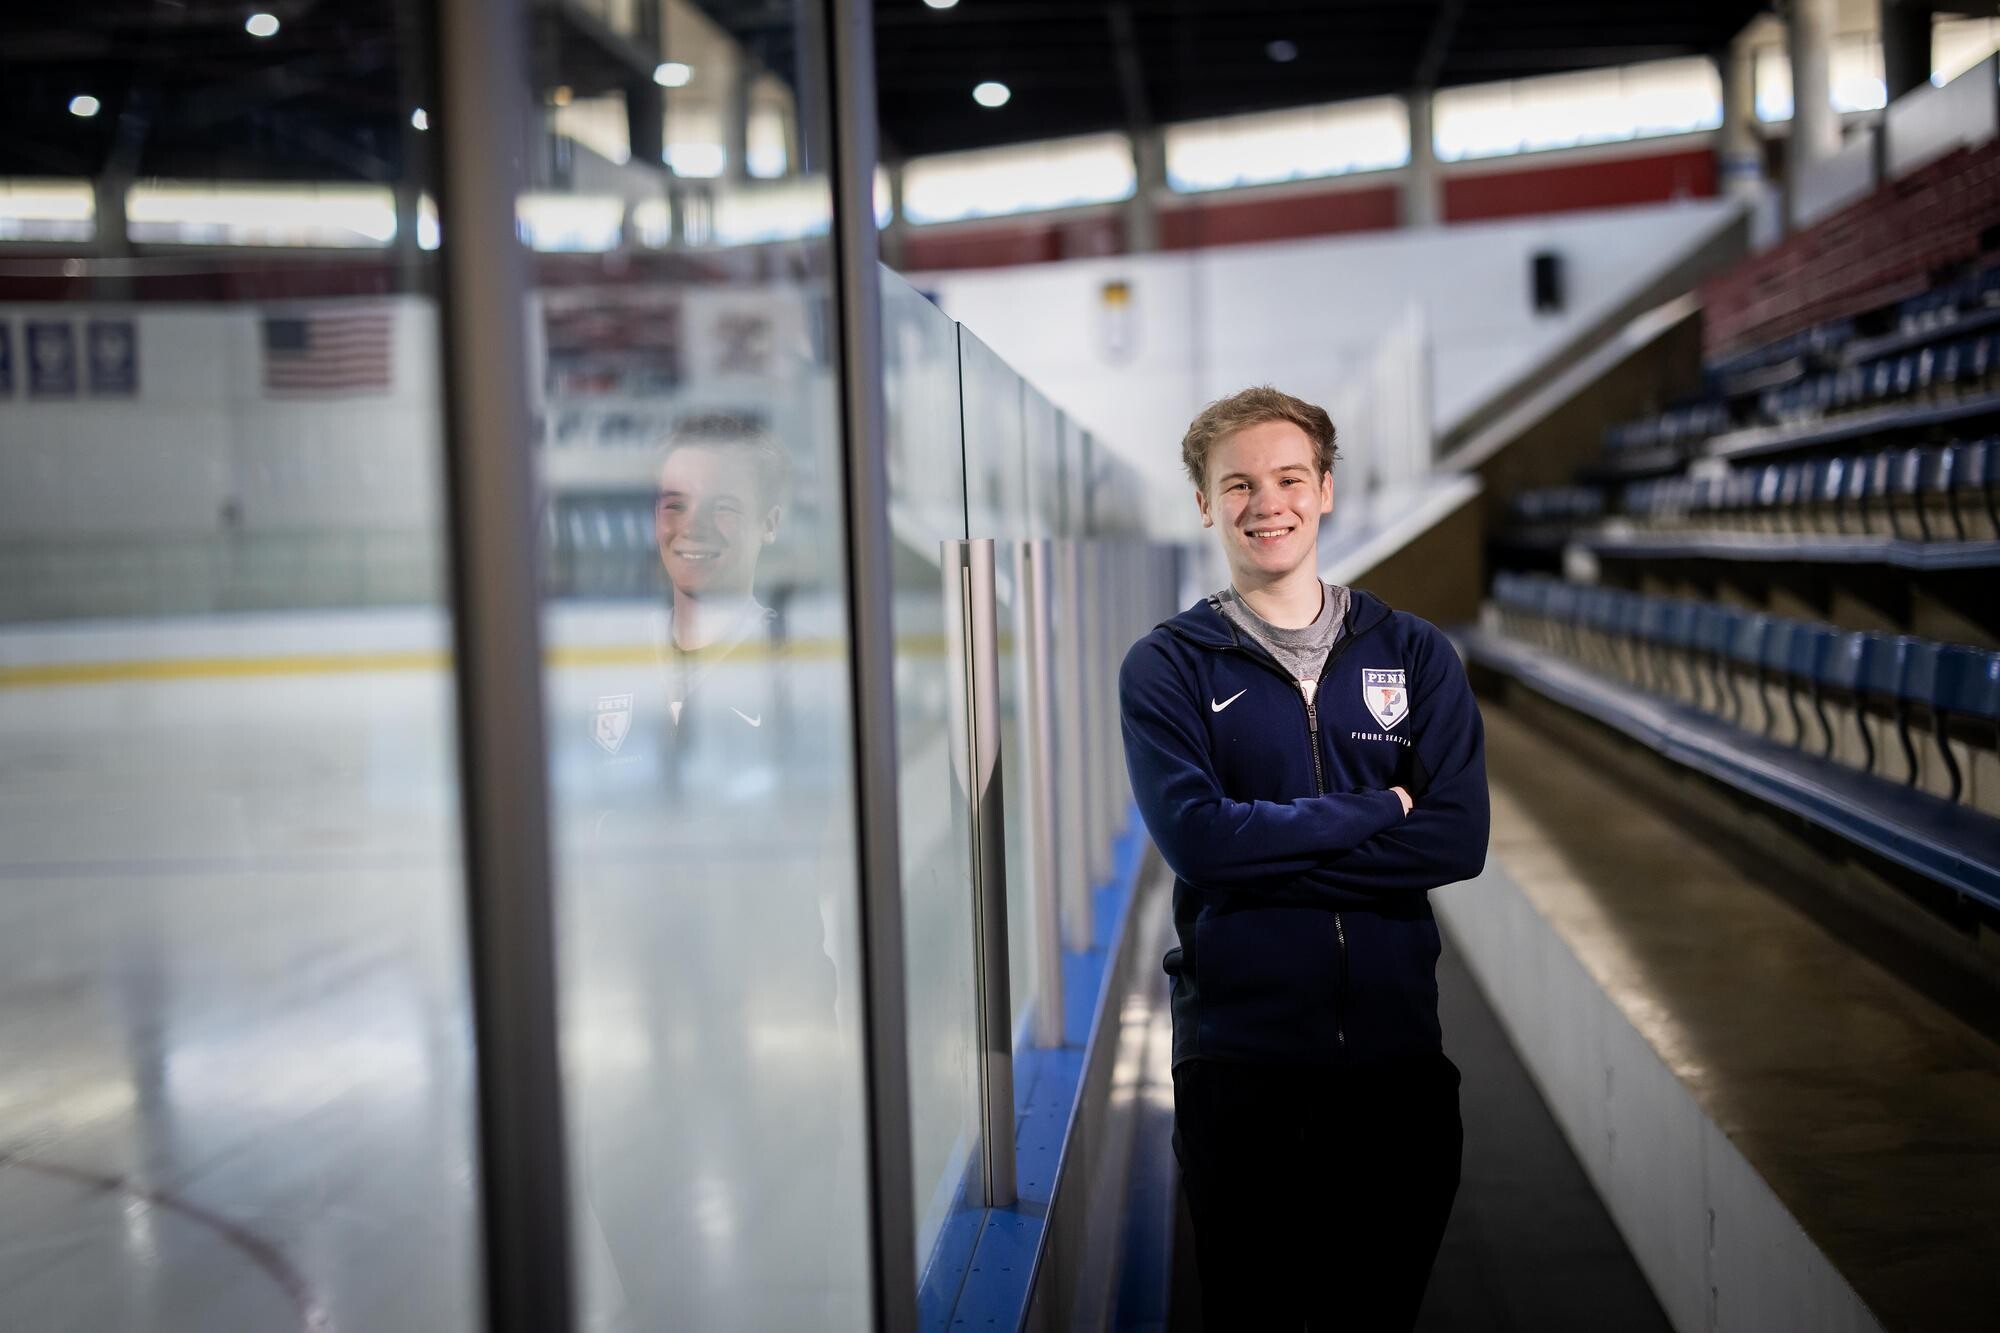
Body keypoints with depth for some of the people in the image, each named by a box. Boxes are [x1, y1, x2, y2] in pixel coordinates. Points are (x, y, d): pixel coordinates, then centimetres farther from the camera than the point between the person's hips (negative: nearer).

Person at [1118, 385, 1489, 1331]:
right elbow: (1194, 836, -16)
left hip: (1396, 1048, 2)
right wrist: (1375, 810, -11)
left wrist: (1265, 852, -15)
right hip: (1238, 1051, -2)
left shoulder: (1415, 656, 6)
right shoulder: (1167, 667, 0)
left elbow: (1458, 839, -8)